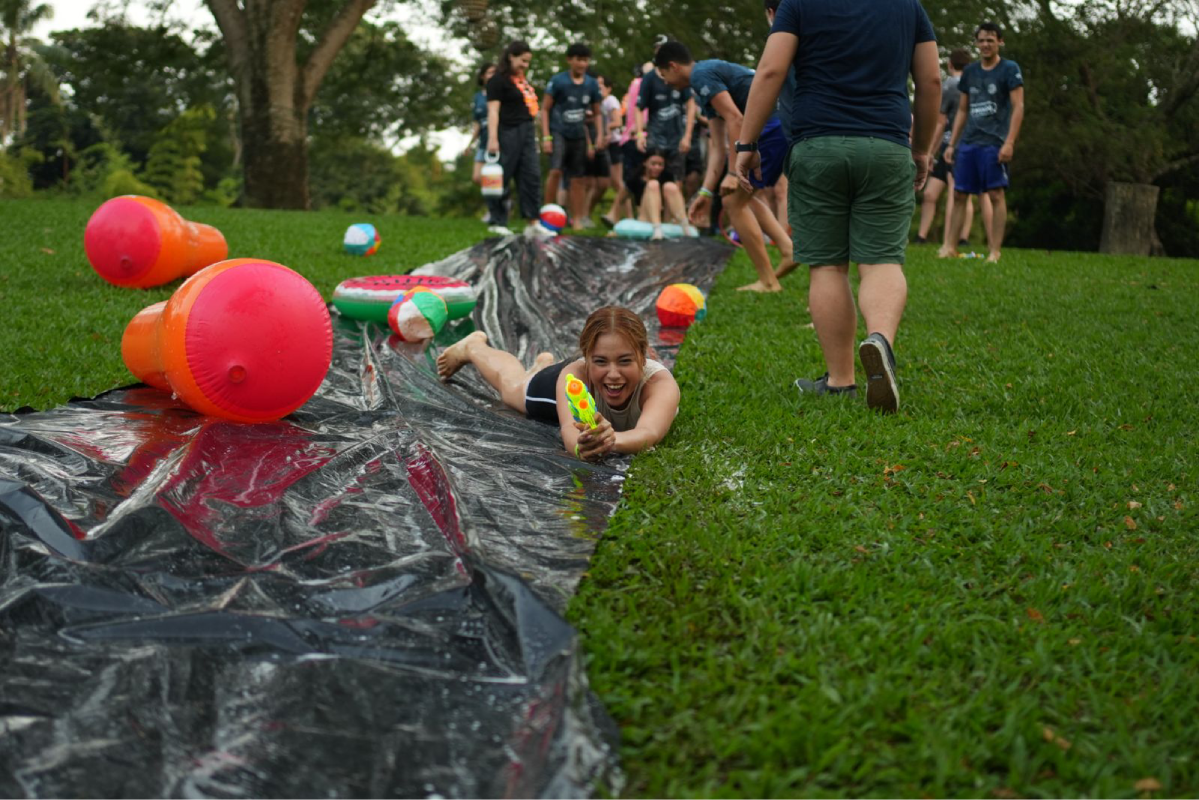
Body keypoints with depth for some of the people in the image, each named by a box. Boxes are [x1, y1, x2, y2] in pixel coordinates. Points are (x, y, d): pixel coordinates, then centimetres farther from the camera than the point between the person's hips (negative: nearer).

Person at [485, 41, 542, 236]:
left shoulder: (523, 80, 17)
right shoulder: (498, 80, -8)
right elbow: (493, 110, -15)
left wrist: (534, 132, 19)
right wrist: (492, 138, -24)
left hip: (527, 132, 8)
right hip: (508, 133, -8)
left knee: (531, 176, 4)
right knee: (502, 178, -2)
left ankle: (533, 221, 6)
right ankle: (498, 222, 4)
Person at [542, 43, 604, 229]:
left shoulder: (592, 84, 4)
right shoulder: (557, 81, -7)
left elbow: (597, 114, 14)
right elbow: (546, 109, -4)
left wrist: (600, 135, 1)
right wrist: (546, 137, -11)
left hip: (578, 136, 4)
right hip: (558, 132, -4)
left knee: (578, 179, 7)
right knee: (556, 171, -22)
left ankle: (577, 220, 15)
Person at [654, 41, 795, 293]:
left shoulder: (701, 75, -5)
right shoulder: (711, 74, 25)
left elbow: (734, 119, -16)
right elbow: (717, 145, 22)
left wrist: (735, 173, -17)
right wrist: (706, 192, 19)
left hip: (774, 125, -10)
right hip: (783, 124, 10)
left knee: (735, 201, -1)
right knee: (743, 196, 24)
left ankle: (768, 281, 1)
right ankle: (787, 248, 8)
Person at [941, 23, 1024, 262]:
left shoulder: (1010, 69, -1)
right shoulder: (970, 71, 14)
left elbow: (1018, 107, -6)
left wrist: (1009, 142, -16)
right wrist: (951, 144, 14)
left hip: (994, 143, -5)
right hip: (968, 143, 5)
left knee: (996, 194, -4)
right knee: (959, 194, 5)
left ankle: (995, 251, -1)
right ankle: (950, 247, 11)